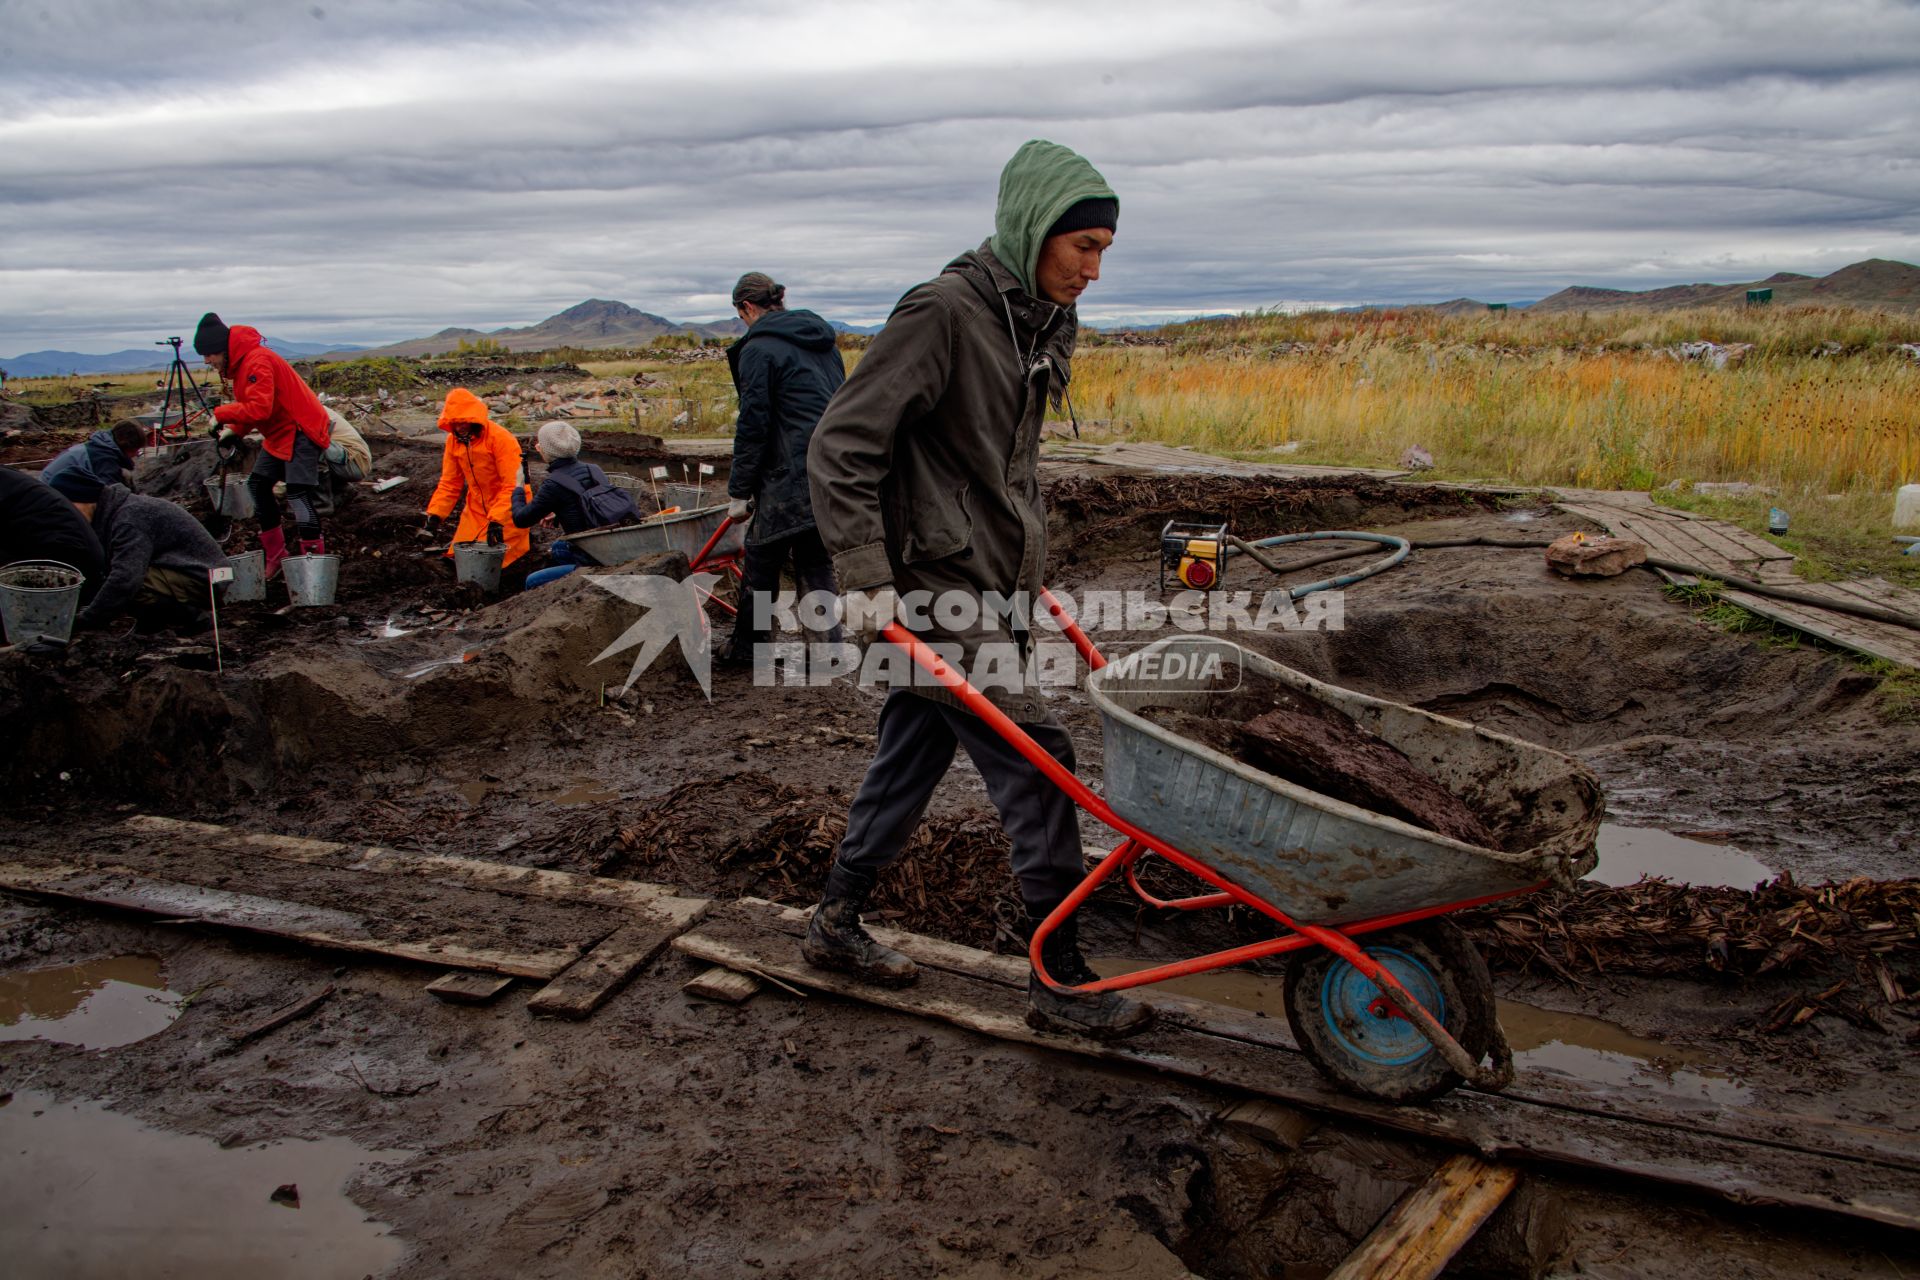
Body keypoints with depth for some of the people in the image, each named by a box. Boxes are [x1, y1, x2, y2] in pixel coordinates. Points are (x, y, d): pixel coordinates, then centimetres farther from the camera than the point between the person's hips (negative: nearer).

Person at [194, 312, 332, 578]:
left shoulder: (257, 361, -21)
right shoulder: (239, 364, 12)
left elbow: (260, 408, -29)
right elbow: (249, 407, 15)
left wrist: (221, 414, -20)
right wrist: (233, 431, -2)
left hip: (300, 431, -11)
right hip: (278, 434, 11)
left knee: (297, 494, -19)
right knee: (258, 486, 11)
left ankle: (314, 557, -18)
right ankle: (275, 555, 18)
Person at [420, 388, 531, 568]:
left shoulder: (501, 438, -22)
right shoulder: (453, 440, -2)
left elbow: (512, 486, -25)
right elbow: (449, 483, 2)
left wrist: (496, 521, -32)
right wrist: (434, 516, -10)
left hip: (506, 510, -6)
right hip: (476, 510, 6)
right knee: (456, 555, 5)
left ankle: (523, 541, 15)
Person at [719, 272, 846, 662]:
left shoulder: (759, 349, -8)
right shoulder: (824, 341, 15)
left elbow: (753, 425, -11)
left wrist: (739, 491, -5)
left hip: (790, 477, -7)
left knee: (762, 562, 7)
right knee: (816, 560, 14)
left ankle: (746, 648, 19)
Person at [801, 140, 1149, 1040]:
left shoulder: (1042, 325, 11)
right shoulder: (942, 314, -16)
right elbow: (840, 447, -17)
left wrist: (1027, 566, 22)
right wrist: (866, 577, -21)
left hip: (988, 589, 9)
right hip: (936, 594, -9)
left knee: (909, 759, 16)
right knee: (1034, 761, -7)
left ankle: (836, 925, 32)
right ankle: (1060, 980, 6)